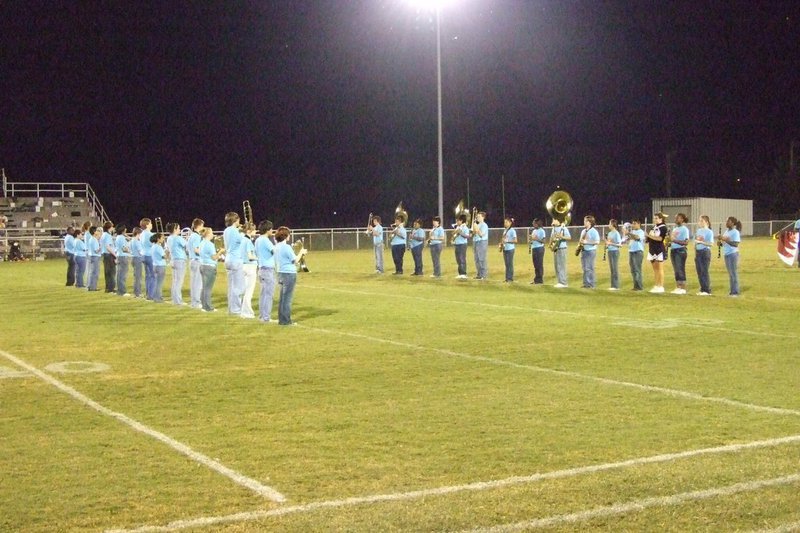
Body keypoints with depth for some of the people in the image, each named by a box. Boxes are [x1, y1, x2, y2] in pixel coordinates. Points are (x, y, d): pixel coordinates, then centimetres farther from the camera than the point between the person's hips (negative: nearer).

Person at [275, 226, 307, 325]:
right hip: (289, 274, -8)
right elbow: (295, 261, -9)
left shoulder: (277, 247, 10)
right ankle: (286, 321, -1)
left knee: (282, 298, 12)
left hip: (281, 273, 8)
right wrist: (301, 253, 5)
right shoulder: (286, 247, -14)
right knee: (287, 298, -4)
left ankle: (281, 320, 15)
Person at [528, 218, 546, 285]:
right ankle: (536, 279, 16)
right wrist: (531, 240, 2)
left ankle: (540, 280, -2)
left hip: (539, 248, -8)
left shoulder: (542, 231, -8)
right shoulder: (533, 231, 16)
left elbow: (543, 241, -13)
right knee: (535, 264, 10)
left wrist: (537, 239, -25)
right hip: (533, 248, 8)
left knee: (539, 264, -5)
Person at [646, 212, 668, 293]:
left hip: (659, 250, -8)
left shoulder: (663, 227, -5)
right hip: (652, 250, 8)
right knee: (655, 269, 9)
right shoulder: (654, 227, 18)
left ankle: (661, 286, -5)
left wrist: (650, 236, -15)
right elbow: (649, 239, 23)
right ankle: (656, 286, 13)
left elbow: (660, 238, -15)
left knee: (660, 268, -6)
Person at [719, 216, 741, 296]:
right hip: (726, 254, 9)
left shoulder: (735, 232, -11)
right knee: (730, 274, 12)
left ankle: (735, 292, -2)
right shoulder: (726, 231, 14)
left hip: (733, 254, -9)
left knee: (734, 273, -5)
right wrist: (721, 242, 2)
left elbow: (736, 244, -19)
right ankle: (732, 291, 18)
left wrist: (726, 240, -25)